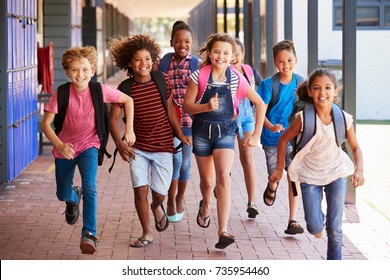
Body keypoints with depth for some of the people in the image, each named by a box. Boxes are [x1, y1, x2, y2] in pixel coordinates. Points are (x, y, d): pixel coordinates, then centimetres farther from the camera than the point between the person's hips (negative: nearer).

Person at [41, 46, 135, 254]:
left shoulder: (100, 91, -16)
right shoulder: (61, 94, -18)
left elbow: (128, 100, -2)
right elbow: (46, 123, -18)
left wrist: (129, 129, -8)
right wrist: (59, 145, -34)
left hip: (89, 145, -1)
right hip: (65, 148, 1)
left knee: (89, 186, -24)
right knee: (63, 194, 15)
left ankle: (89, 234, -21)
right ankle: (73, 197, 53)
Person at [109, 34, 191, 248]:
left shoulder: (162, 81, -3)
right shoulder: (125, 88, -7)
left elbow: (170, 110, 8)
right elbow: (113, 118, -6)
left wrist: (180, 135, 5)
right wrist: (120, 144, -19)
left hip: (163, 146, 1)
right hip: (137, 148, 0)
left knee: (160, 193, 2)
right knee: (140, 189, -7)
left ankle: (156, 207, 40)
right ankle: (147, 233, 11)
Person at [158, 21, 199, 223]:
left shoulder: (198, 64, 0)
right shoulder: (163, 63, 3)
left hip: (190, 119, 1)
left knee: (185, 161, 12)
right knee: (175, 157, -17)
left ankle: (180, 198, 35)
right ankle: (170, 201, 0)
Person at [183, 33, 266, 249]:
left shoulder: (237, 79, -7)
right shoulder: (200, 76, -9)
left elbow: (259, 104, 3)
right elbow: (187, 106, -7)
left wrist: (256, 134, 1)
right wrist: (207, 106, -26)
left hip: (225, 131, -1)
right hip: (202, 131, 1)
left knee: (223, 178, -19)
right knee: (207, 182, 12)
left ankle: (222, 232, -18)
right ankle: (206, 205, 49)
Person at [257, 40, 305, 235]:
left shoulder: (300, 83, -2)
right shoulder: (268, 84, -10)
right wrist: (271, 127, -28)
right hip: (272, 138, -1)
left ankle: (293, 220, -2)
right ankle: (271, 188, 48)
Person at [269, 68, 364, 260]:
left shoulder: (344, 119, -10)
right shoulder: (303, 118, -15)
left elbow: (355, 147, 3)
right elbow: (283, 139, -1)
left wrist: (359, 169, -13)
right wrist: (279, 169, 1)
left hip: (336, 172, 1)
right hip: (310, 174, -1)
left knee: (335, 229, 2)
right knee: (315, 228, -3)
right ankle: (320, 219, 34)